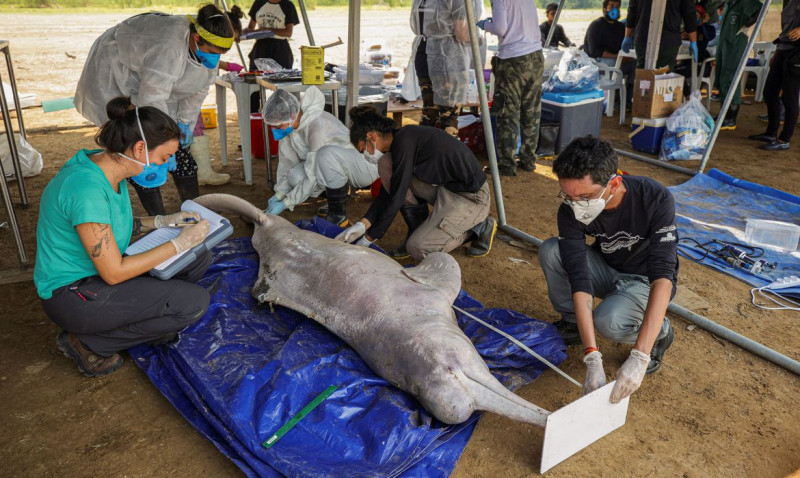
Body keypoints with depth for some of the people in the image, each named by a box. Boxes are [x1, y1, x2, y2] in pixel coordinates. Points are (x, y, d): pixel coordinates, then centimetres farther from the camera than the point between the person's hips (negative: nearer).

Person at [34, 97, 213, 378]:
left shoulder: (106, 166, -2)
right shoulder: (87, 188, -30)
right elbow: (114, 273, -25)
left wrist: (162, 221, 2)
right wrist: (179, 243, -19)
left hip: (101, 270, 9)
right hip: (71, 294, -9)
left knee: (199, 258, 1)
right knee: (194, 302, -19)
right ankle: (89, 344, -4)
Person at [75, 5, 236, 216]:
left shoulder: (207, 47, -14)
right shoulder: (168, 48, -41)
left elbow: (199, 87, 1)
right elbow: (152, 101, -38)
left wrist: (186, 121, -1)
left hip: (150, 82, 8)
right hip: (114, 80, -7)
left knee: (179, 143, 2)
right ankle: (159, 219, -5)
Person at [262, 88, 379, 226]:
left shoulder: (318, 127, -32)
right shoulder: (290, 123, -8)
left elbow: (313, 176, -28)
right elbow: (287, 160, 1)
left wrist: (285, 203, -23)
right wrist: (279, 193, -3)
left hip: (365, 165, -8)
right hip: (337, 166, 8)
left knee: (327, 155, -38)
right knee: (295, 176, -16)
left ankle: (339, 215, -19)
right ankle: (335, 200, 9)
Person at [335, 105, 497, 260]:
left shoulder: (404, 142, -21)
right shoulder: (400, 140, 6)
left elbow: (396, 198, -21)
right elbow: (387, 192, 8)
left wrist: (368, 238, -12)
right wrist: (363, 224, -5)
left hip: (471, 196, -9)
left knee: (417, 249, -15)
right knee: (386, 165, -1)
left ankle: (479, 227, 3)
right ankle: (419, 233, 6)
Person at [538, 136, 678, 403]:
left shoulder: (656, 199, -32)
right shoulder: (571, 211, -25)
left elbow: (662, 276, -37)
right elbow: (579, 280, -30)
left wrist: (639, 358, -46)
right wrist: (592, 359, -38)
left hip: (645, 280, -3)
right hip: (607, 270, 3)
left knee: (608, 321, -34)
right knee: (550, 251, -24)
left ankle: (661, 333, 1)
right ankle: (571, 323, 1)